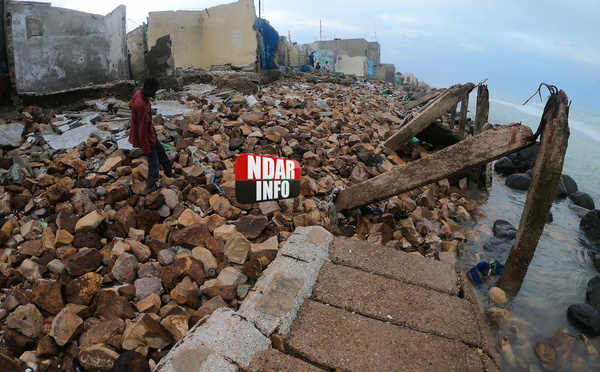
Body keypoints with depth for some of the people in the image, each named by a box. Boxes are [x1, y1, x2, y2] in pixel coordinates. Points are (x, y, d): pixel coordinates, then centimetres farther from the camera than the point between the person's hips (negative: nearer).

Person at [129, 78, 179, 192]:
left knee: (160, 151, 25)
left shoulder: (139, 94, -6)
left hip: (148, 132, 10)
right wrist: (147, 149, -23)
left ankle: (169, 173, 44)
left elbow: (131, 104, 17)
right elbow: (142, 130, -31)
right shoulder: (142, 105, -36)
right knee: (153, 161, 9)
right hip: (144, 136, -10)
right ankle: (152, 185, 28)